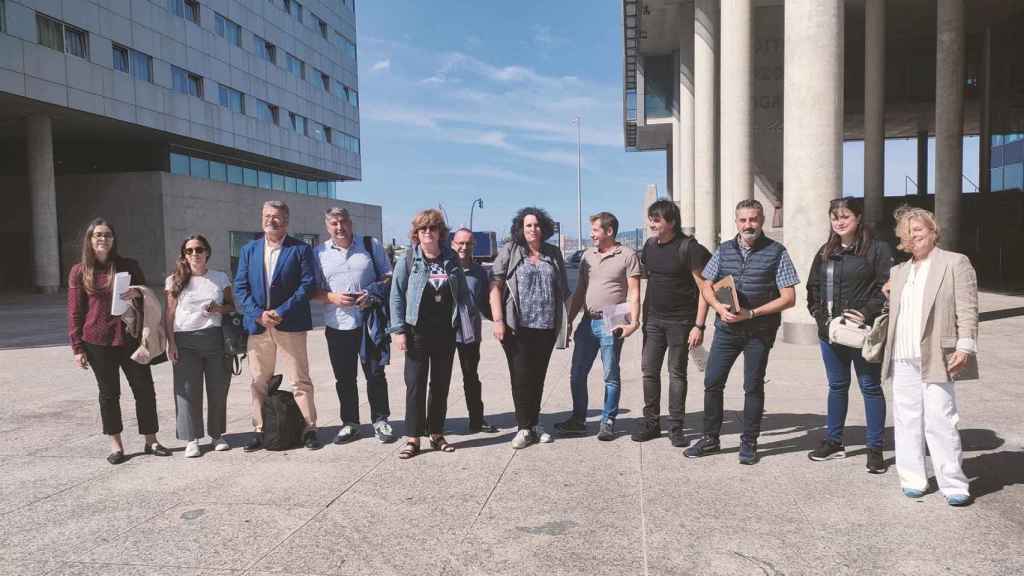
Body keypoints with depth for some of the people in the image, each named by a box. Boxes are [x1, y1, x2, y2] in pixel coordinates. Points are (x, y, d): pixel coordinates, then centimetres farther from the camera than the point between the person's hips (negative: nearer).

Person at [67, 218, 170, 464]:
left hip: (129, 337, 1)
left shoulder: (129, 266, 5)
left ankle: (151, 441, 14)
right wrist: (77, 347, -1)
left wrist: (138, 293, -13)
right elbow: (75, 312, 4)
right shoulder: (79, 271, 3)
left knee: (144, 389, 2)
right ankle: (116, 445, 18)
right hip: (97, 341, -1)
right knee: (109, 393, 7)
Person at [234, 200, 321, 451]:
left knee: (300, 381, 1)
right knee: (259, 382, 9)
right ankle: (260, 431, 19)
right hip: (257, 325, 4)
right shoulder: (248, 250, 12)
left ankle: (309, 428, 10)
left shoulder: (301, 249, 1)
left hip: (290, 325, -3)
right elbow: (240, 287, 6)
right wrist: (258, 314, -9)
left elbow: (308, 284, -7)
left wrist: (281, 313, -14)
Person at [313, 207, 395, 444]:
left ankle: (380, 420, 18)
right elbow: (313, 290, 7)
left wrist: (373, 295, -11)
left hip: (369, 322, -1)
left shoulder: (371, 245, 3)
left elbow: (388, 277, 6)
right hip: (337, 325, 2)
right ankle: (349, 423, 22)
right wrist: (333, 297, -11)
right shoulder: (320, 253, 6)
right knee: (344, 378, 9)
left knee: (375, 374, 4)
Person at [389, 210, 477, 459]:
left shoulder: (451, 260, 6)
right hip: (418, 332, -3)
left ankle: (436, 433, 22)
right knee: (415, 384, 0)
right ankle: (412, 437, 8)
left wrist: (467, 321, 3)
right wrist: (398, 329, -10)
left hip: (446, 332, 3)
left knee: (441, 384, 10)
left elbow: (463, 293, 10)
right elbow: (397, 296, -3)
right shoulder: (408, 261, -2)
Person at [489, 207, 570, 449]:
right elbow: (495, 286, -4)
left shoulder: (554, 254, 12)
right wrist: (498, 320, -12)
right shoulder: (509, 251, 2)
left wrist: (566, 324, 12)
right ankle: (525, 428, 9)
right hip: (517, 328, -3)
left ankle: (534, 423, 24)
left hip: (546, 328, 3)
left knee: (538, 377, 11)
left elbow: (563, 291, 16)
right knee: (521, 377, -1)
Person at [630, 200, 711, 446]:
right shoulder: (650, 246, 7)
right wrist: (642, 317, 12)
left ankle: (676, 427, 14)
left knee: (677, 373, 4)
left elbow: (704, 289, -13)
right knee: (649, 370, 5)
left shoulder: (689, 248, -12)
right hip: (654, 319, 5)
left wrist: (699, 326, -17)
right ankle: (650, 422, 17)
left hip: (680, 321, -5)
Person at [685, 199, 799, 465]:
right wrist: (720, 308, -8)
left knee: (753, 386, 6)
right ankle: (710, 438, 18)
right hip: (726, 327, 3)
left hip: (759, 331, -3)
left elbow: (788, 298, -7)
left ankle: (749, 443, 20)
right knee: (712, 382, 3)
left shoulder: (776, 252, -4)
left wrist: (751, 313, -15)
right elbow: (706, 286, 13)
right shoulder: (724, 250, 7)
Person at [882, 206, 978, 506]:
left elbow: (967, 310, -4)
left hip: (935, 358, -5)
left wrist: (965, 346, -12)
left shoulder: (955, 263, 2)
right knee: (906, 421, 9)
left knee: (940, 421, -6)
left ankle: (954, 484, 5)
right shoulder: (898, 271, 19)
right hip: (902, 359, 6)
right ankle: (912, 479, 19)